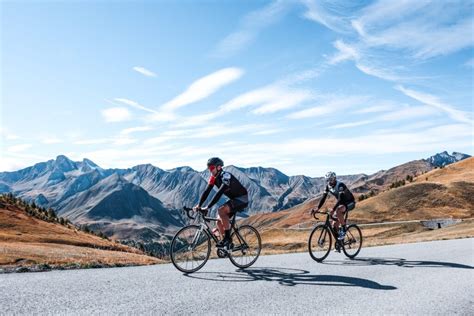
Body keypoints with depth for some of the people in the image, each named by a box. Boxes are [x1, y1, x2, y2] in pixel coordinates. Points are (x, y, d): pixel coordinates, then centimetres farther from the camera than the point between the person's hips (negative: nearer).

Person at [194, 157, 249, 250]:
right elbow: (206, 191, -6)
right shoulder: (213, 178, -2)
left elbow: (219, 193, -35)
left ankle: (228, 238, -19)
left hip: (242, 199, -9)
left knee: (221, 210, -29)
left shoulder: (225, 176, -26)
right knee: (219, 222, 0)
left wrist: (207, 207, -38)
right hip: (233, 199, 9)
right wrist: (199, 205, -17)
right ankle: (228, 244, 13)